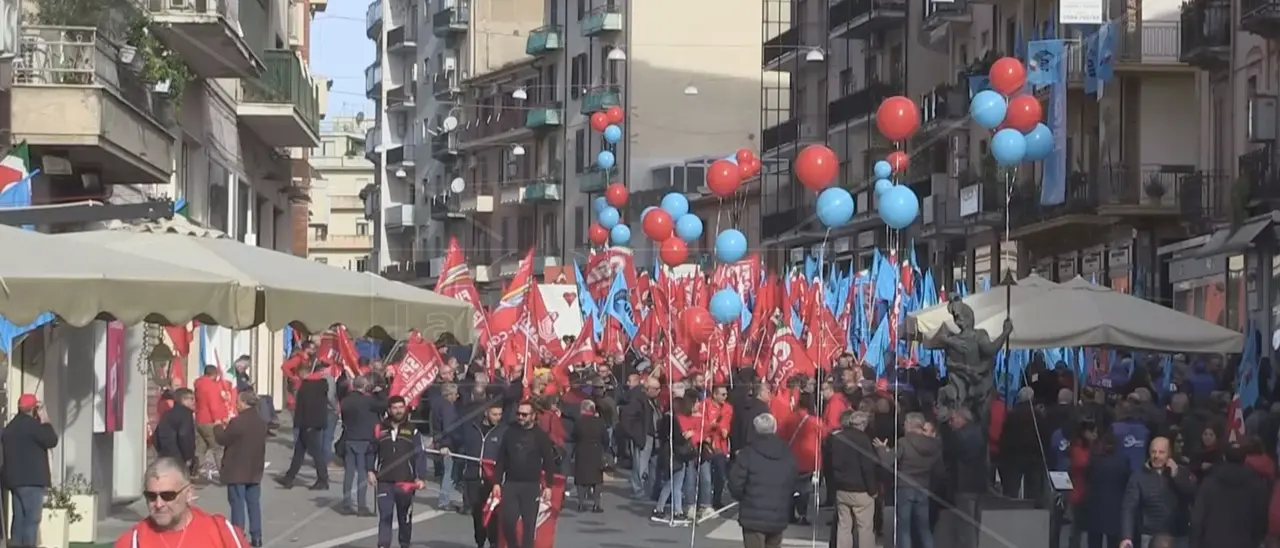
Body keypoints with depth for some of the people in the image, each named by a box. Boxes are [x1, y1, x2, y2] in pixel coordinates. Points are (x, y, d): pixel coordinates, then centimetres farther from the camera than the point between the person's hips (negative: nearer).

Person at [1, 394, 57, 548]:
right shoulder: (31, 424, -11)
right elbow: (51, 440, -10)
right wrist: (45, 422, -1)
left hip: (14, 478, 9)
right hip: (31, 479, -9)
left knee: (19, 518, 8)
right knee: (31, 519, -9)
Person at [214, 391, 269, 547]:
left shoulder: (237, 422, -19)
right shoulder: (261, 422, 6)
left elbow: (222, 439, -10)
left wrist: (218, 427, 11)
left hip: (237, 471, -7)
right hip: (254, 470, 7)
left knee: (238, 504, -1)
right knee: (254, 504, 11)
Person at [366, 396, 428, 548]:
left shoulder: (412, 431, 0)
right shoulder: (379, 429, 4)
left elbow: (421, 455, -3)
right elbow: (371, 452, 12)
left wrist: (421, 478, -11)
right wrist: (370, 471, 2)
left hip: (406, 483, 0)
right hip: (384, 482, 0)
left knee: (405, 517, 11)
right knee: (385, 516, -8)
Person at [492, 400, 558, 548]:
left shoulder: (541, 436, 1)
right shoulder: (510, 433, 8)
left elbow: (549, 462, 2)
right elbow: (500, 460, 9)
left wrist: (548, 486, -4)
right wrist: (497, 482, 3)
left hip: (531, 486, -2)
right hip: (510, 484, 2)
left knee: (529, 523, -2)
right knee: (508, 521, -7)